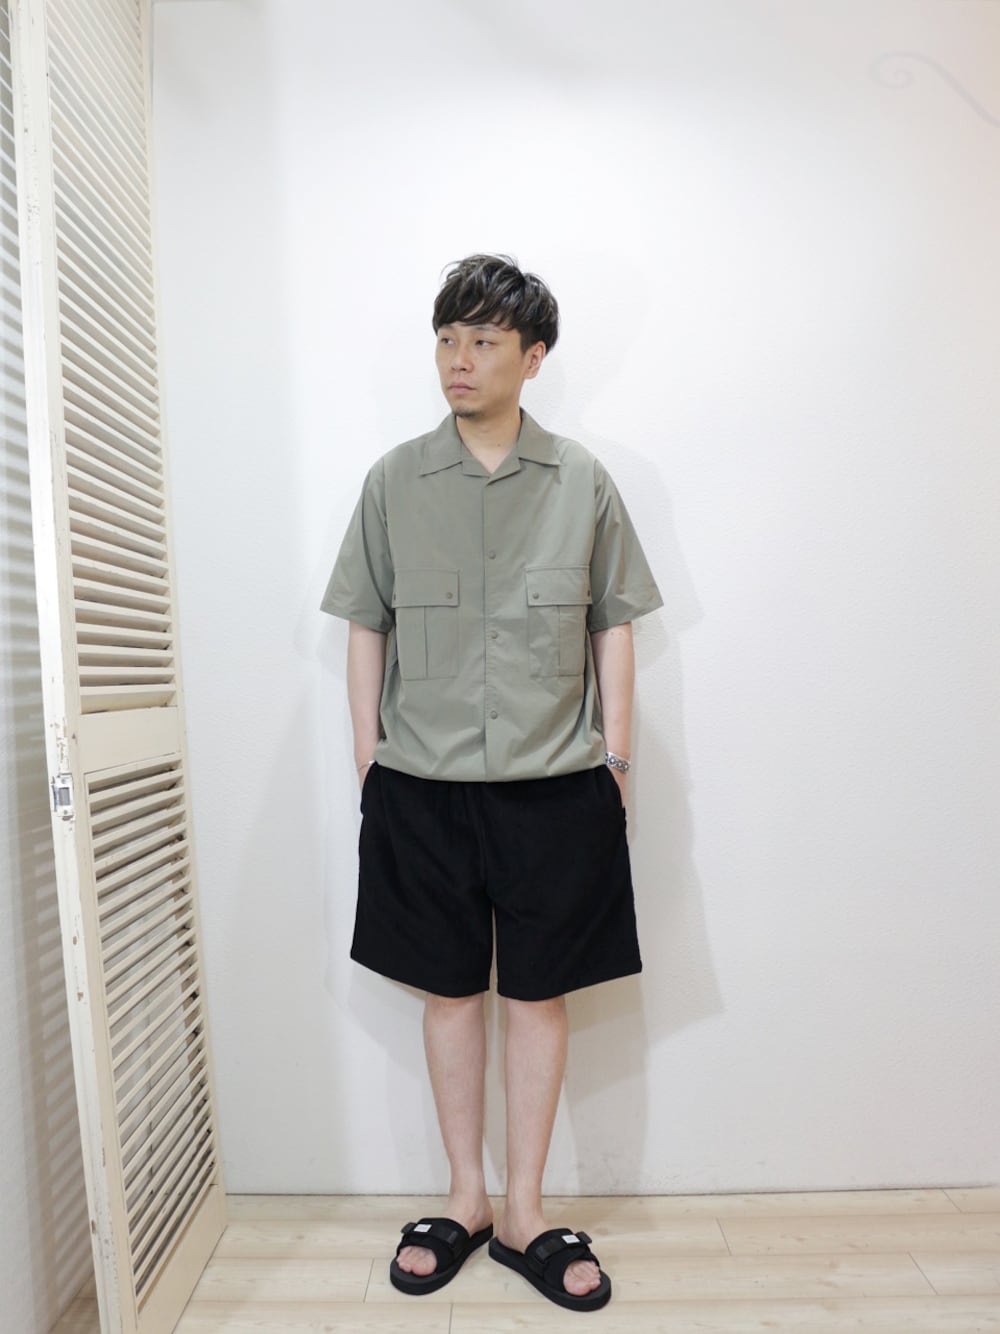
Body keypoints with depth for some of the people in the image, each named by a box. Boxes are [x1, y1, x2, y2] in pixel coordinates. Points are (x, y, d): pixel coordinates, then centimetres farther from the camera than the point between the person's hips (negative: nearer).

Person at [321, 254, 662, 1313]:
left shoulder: (581, 481, 3)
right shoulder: (395, 480, 4)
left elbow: (613, 625, 6)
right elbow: (366, 627, 6)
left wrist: (616, 755, 2)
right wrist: (369, 758, 3)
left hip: (555, 787, 0)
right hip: (423, 786, 1)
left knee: (540, 994, 9)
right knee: (449, 990, 12)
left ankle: (525, 1214, 29)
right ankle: (465, 1198, 33)